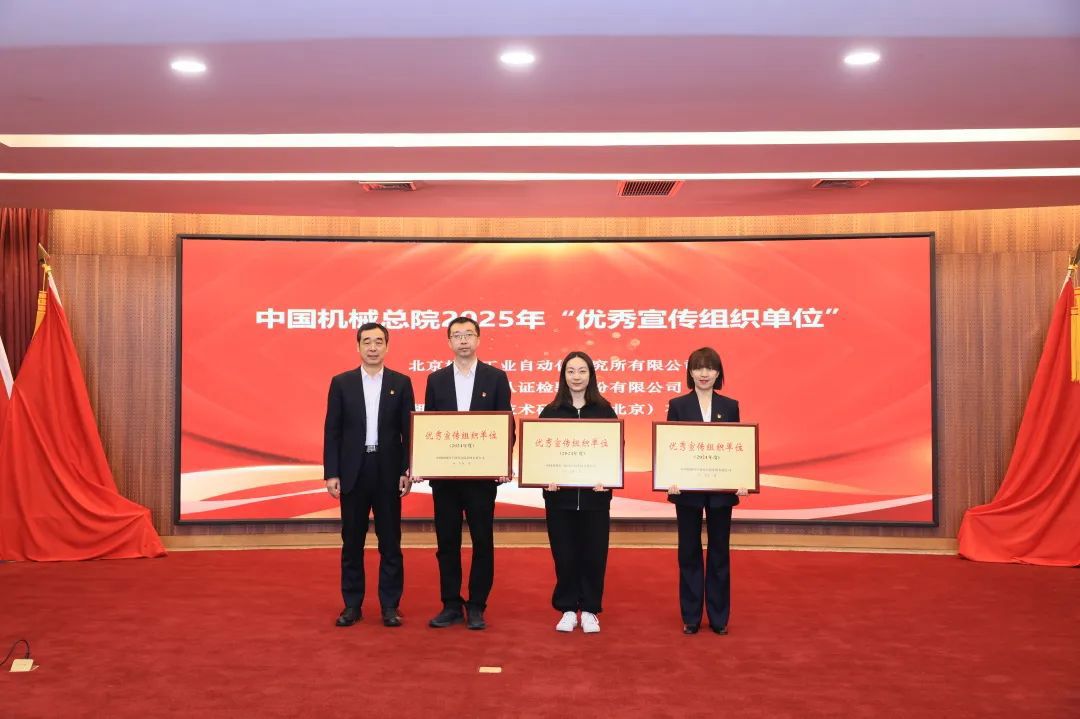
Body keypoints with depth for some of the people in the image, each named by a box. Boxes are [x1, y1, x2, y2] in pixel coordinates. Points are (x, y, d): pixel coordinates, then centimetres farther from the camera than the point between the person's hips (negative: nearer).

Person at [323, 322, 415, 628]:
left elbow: (409, 431, 2)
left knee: (390, 542, 5)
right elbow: (332, 431, 2)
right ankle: (352, 605, 18)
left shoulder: (401, 382, 3)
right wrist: (331, 473, -5)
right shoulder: (341, 382, 3)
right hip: (352, 472, 0)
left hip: (388, 472, 0)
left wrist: (408, 471, -5)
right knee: (352, 542, 8)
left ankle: (390, 605, 14)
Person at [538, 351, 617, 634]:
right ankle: (567, 609, 19)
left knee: (594, 553, 4)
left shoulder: (604, 410, 4)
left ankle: (590, 610, 19)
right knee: (564, 554, 5)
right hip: (560, 493, 0)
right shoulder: (550, 411, 4)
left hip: (594, 493, 0)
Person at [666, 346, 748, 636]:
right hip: (688, 490, -1)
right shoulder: (678, 405, 0)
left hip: (721, 490, 1)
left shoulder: (730, 406, 5)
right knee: (689, 552, 7)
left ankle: (719, 617, 19)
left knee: (720, 552, 8)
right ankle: (691, 617, 17)